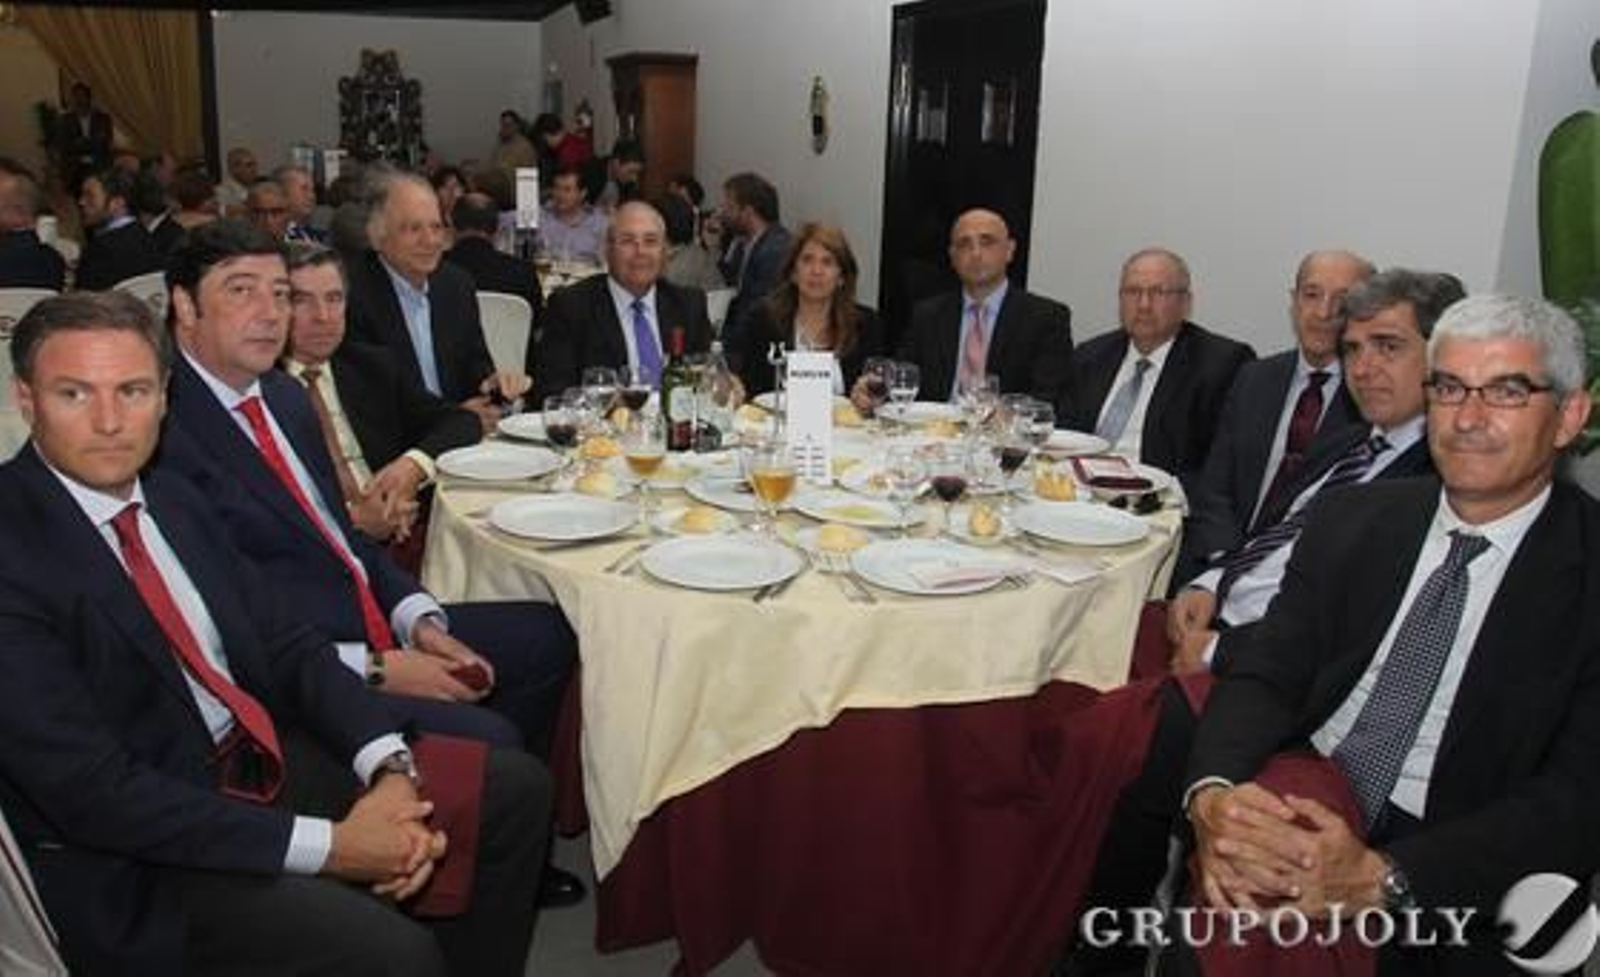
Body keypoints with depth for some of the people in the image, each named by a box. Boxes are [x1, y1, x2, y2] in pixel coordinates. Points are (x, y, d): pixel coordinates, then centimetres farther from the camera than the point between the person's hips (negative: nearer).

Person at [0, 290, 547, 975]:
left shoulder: (171, 500, 6)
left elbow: (285, 645, 7)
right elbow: (96, 793, -21)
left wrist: (390, 770, -11)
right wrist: (326, 845, -21)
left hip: (263, 759, 8)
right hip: (137, 862, -7)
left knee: (515, 787, 4)